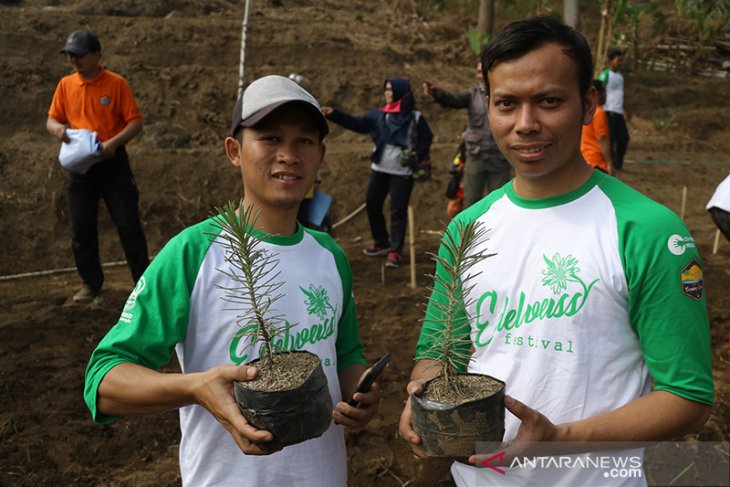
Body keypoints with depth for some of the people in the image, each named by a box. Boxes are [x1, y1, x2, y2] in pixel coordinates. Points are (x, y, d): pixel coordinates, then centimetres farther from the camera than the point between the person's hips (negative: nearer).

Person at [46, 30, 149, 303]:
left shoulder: (116, 84, -7)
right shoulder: (65, 85, 5)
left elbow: (135, 122, -8)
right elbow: (52, 118, 11)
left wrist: (113, 142, -23)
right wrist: (56, 128, -13)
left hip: (112, 163, -4)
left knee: (128, 225, 0)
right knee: (81, 229, 8)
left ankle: (143, 281, 11)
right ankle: (91, 283, 23)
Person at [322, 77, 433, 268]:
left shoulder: (415, 118, -6)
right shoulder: (379, 115, 5)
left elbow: (426, 139, 0)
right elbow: (357, 124, 4)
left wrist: (416, 155, -12)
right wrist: (334, 114, -2)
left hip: (402, 173, -5)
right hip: (379, 169, 5)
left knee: (398, 211, -3)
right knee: (372, 204, 11)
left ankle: (395, 251, 8)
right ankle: (381, 243, 30)